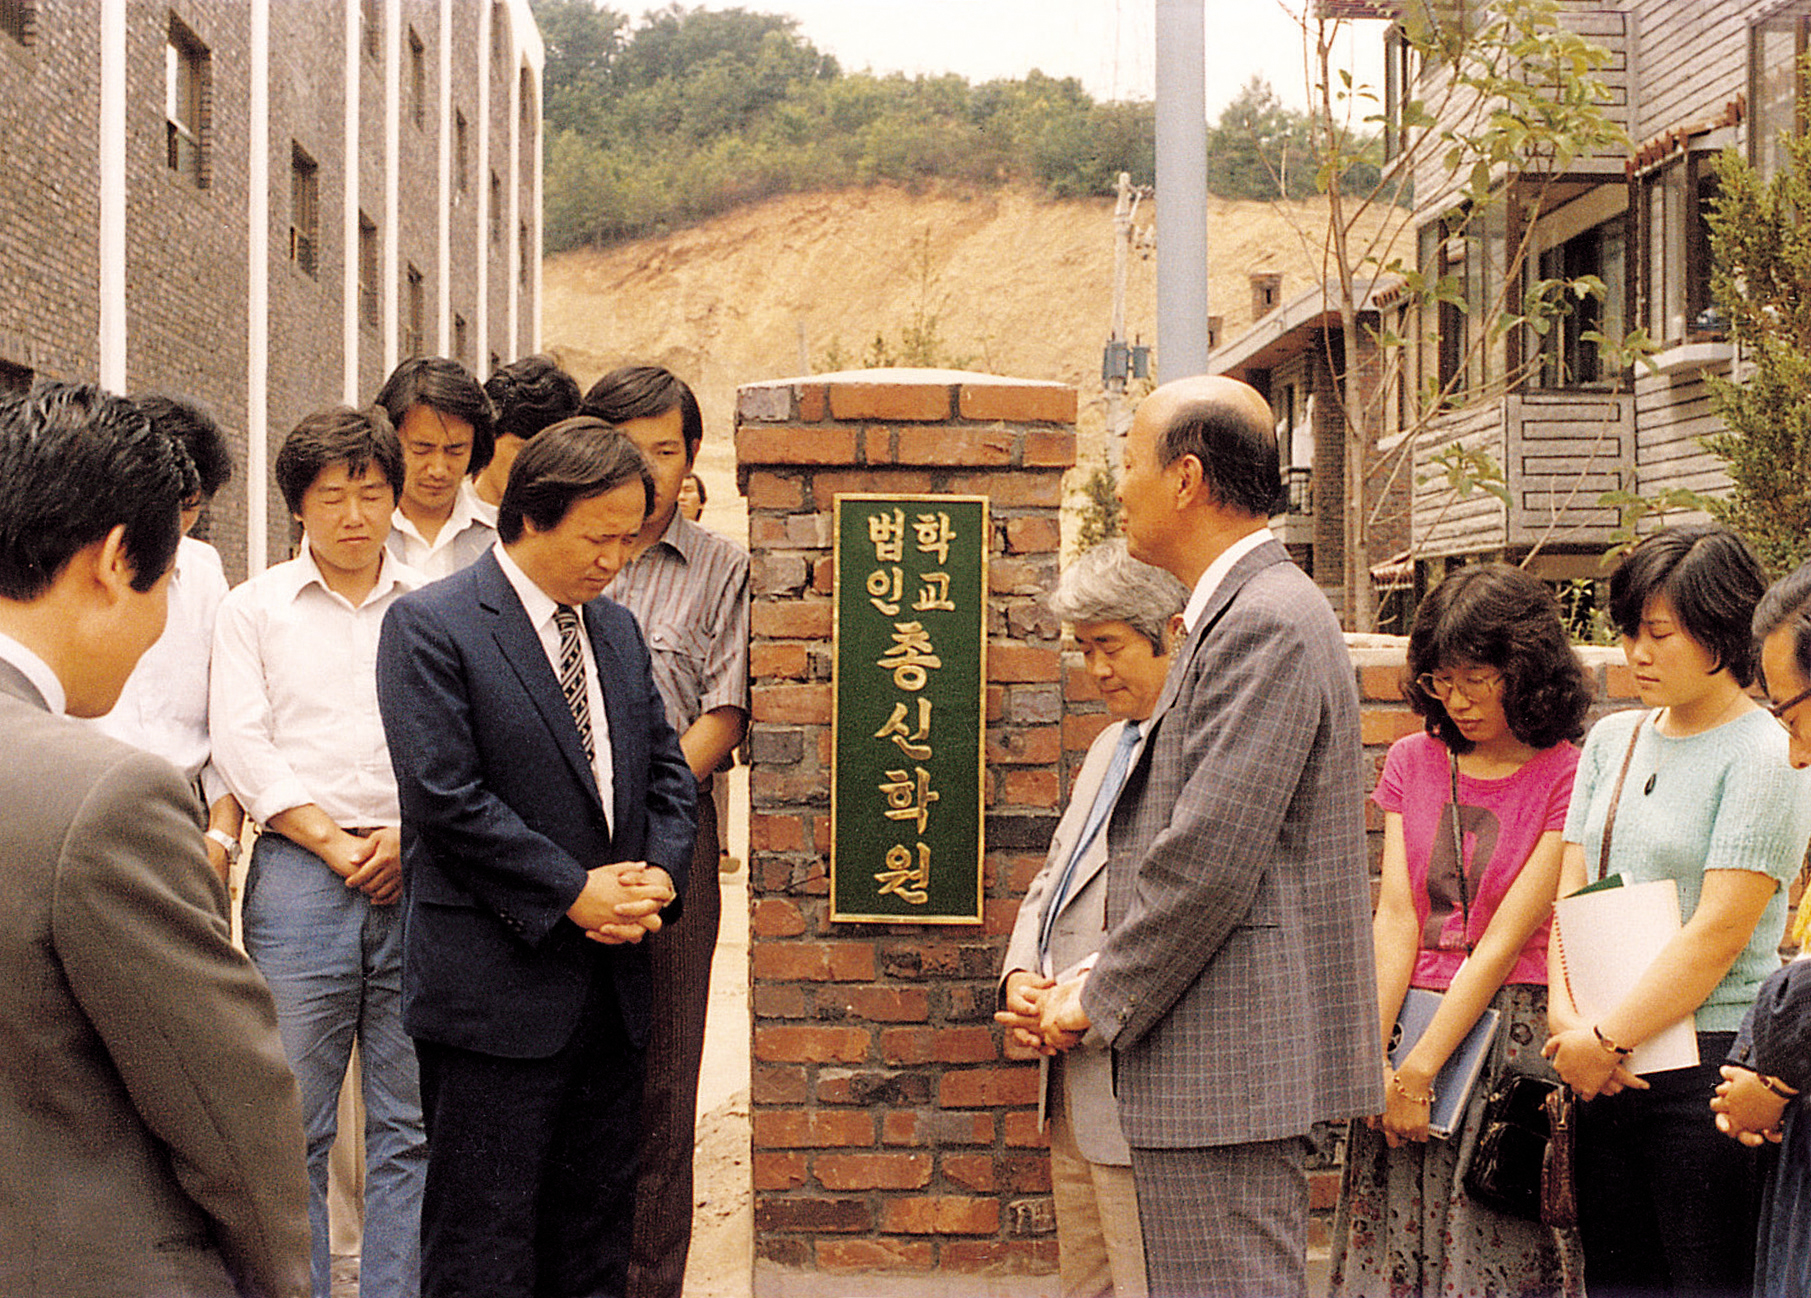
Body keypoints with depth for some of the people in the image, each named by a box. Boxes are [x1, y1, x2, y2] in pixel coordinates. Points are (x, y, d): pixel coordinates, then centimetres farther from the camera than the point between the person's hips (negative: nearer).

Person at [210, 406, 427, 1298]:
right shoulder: (255, 608, 10)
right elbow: (241, 745, 1)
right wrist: (332, 843, -8)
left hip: (417, 880, 2)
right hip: (299, 878, -2)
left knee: (413, 1125, 3)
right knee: (292, 1128, -2)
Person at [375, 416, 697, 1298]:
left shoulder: (617, 629, 14)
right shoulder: (431, 626, -9)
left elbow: (665, 771, 17)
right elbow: (447, 800, -16)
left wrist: (657, 877, -3)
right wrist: (574, 893, -15)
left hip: (612, 983, 7)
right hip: (499, 986, -7)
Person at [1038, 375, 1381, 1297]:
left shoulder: (1268, 623, -16)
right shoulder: (1240, 615, 18)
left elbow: (1210, 860, -22)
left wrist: (1101, 1001, -11)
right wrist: (1106, 979, 11)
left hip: (1230, 1069, -11)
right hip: (1226, 1056, 11)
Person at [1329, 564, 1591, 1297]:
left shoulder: (1567, 780, -5)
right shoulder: (1411, 762, 11)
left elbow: (1506, 937, -10)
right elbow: (1395, 915, 2)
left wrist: (1420, 1068, -13)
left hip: (1512, 1038, -4)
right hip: (1410, 1018, 4)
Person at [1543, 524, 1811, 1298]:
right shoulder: (1612, 739, 15)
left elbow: (1718, 933, -12)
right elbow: (1570, 891, 11)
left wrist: (1609, 1038, -12)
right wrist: (1566, 1016, -4)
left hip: (1708, 1058, -6)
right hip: (1608, 1069, 6)